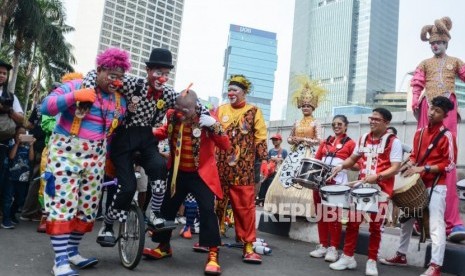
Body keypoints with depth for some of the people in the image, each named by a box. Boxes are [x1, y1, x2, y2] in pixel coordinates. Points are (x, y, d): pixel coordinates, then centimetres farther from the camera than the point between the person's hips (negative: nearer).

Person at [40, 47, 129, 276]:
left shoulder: (120, 102, 9)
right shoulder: (76, 86, -6)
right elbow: (45, 107, -13)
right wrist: (75, 96, -23)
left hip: (95, 158, 5)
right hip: (65, 152, -5)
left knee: (87, 207, 8)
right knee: (63, 204, -9)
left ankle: (72, 252, 23)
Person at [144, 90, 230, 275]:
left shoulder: (205, 120, -17)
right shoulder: (173, 118, -6)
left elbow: (225, 146, -21)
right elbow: (163, 132, 15)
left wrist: (215, 126, -36)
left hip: (201, 174, -4)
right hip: (178, 173, 5)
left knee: (207, 210, -15)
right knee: (168, 207, 12)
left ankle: (213, 255, -6)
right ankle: (164, 247, 33)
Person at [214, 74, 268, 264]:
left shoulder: (254, 112, 4)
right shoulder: (220, 110, 12)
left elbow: (260, 139, 1)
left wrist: (263, 162, -5)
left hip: (243, 169, -2)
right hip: (220, 166, 3)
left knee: (245, 207, -1)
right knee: (215, 203, 10)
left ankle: (248, 246, 6)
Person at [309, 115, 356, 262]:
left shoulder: (350, 143, 4)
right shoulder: (325, 142, 19)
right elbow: (316, 159, 17)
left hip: (338, 183, -5)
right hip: (321, 181, 5)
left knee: (334, 215, -2)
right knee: (321, 214, 7)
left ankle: (333, 248, 8)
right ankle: (323, 245, 18)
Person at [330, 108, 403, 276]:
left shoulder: (393, 142, -7)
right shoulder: (363, 138, 10)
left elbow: (395, 168, -14)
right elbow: (353, 158, 21)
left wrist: (377, 176, -28)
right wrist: (342, 166, 2)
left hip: (381, 189, -5)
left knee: (375, 226, 4)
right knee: (352, 222, 5)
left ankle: (372, 261, 18)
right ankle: (348, 257, 17)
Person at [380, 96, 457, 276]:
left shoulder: (447, 136, -9)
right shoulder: (420, 132, 10)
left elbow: (449, 165, -12)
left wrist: (423, 168, -19)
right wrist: (408, 166, -1)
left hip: (436, 186, -7)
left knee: (436, 225, -10)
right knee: (407, 219, 14)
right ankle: (401, 256, 27)